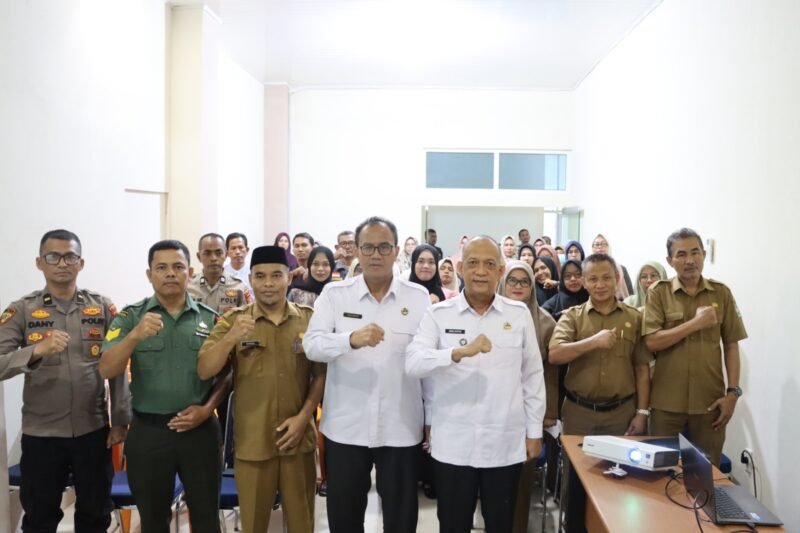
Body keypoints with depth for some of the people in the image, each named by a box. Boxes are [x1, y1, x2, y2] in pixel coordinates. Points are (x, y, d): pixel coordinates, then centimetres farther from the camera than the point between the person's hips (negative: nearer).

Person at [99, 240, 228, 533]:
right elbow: (106, 371, -12)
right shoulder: (130, 317, -2)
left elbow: (226, 374, 6)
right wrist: (135, 336, -28)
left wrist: (207, 409, -10)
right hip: (148, 432, 0)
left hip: (199, 430, 0)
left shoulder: (210, 319, 2)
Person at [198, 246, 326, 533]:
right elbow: (204, 372, -10)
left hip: (298, 438, 1)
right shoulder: (233, 320, -2)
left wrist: (304, 416, -9)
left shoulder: (309, 319, 0)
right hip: (251, 440, 0)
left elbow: (321, 374, 2)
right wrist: (230, 338, -26)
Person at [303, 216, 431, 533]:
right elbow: (311, 345, -13)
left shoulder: (418, 297, 0)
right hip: (345, 427, 0)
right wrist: (351, 339, -32)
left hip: (401, 428, 0)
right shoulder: (334, 293, -1)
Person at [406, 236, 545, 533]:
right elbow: (413, 363, -16)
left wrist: (534, 431, 6)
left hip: (506, 444, 1)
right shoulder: (439, 314, -3)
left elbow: (532, 376, 6)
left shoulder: (519, 314, 2)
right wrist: (460, 352, -31)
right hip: (453, 444, -1)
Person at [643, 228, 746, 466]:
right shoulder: (658, 292, -3)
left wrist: (733, 392, -2)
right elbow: (652, 341, -11)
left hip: (710, 400, 2)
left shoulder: (721, 293, 3)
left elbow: (731, 346, 5)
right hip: (667, 401, -1)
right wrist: (696, 323, -15)